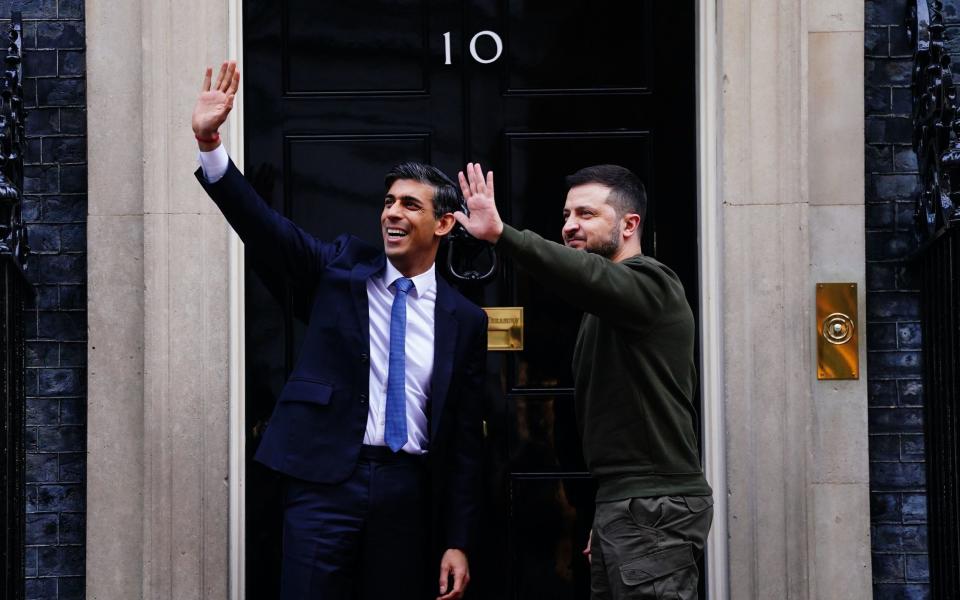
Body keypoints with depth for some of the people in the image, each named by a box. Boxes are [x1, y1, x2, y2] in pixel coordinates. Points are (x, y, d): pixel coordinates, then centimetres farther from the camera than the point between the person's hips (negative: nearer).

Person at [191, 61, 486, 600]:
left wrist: (458, 542, 3)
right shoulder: (342, 268, 5)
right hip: (326, 480, -1)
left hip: (406, 489, 1)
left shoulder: (464, 320, 5)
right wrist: (210, 143, -23)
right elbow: (265, 227, -8)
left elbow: (465, 438, 6)